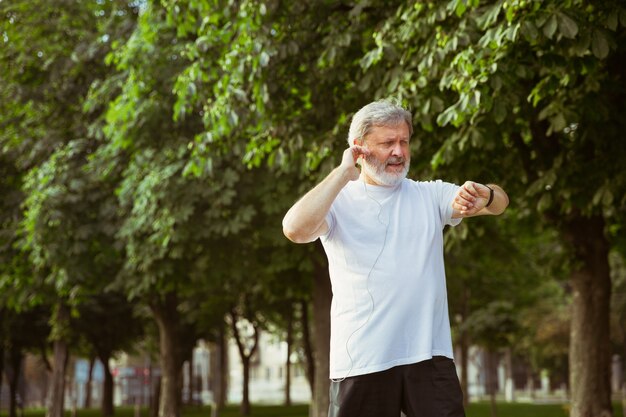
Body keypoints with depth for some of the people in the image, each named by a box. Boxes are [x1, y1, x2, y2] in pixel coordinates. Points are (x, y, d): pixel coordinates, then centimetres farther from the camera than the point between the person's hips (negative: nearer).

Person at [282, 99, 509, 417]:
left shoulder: (430, 195, 10)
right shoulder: (338, 201, 2)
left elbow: (500, 202, 1)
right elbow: (295, 229, -18)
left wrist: (483, 195, -24)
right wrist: (343, 173, -11)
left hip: (430, 355, 2)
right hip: (361, 362, -2)